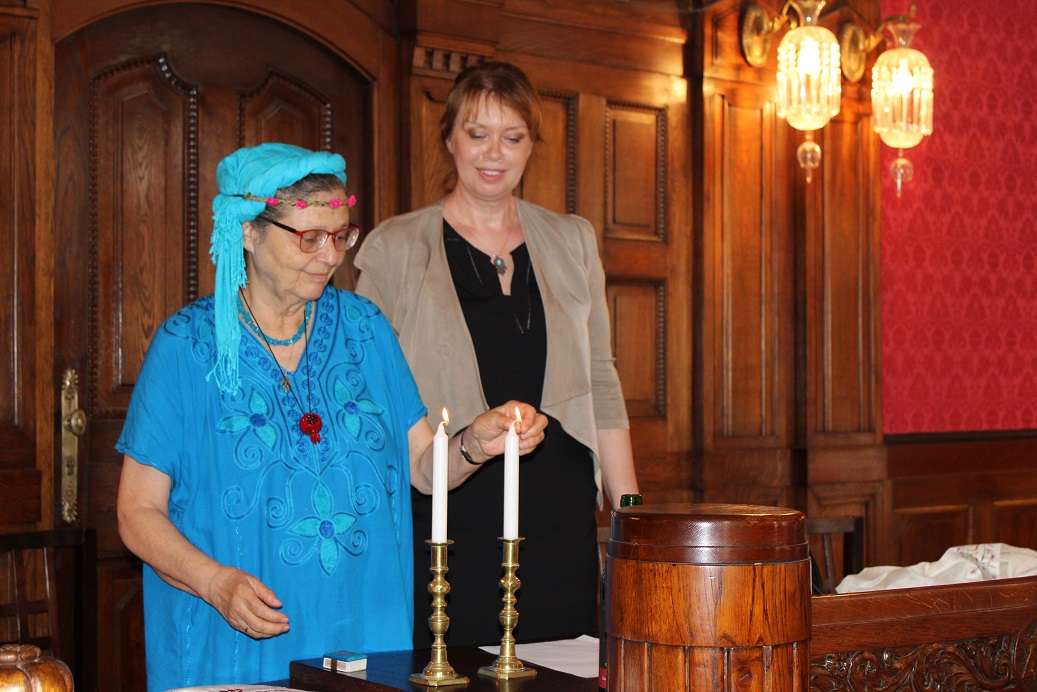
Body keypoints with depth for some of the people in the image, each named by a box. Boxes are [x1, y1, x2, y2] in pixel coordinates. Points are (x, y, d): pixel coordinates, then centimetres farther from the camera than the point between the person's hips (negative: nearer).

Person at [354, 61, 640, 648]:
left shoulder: (572, 242, 12)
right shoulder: (395, 249, 3)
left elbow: (602, 384, 14)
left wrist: (630, 513, 9)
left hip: (560, 523, 3)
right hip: (445, 526, -3)